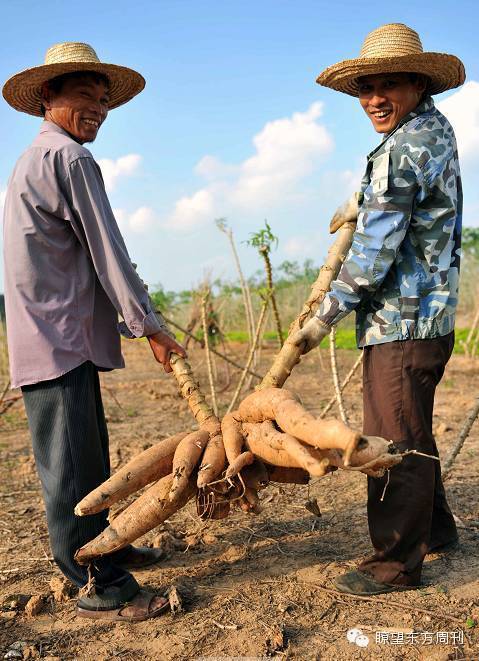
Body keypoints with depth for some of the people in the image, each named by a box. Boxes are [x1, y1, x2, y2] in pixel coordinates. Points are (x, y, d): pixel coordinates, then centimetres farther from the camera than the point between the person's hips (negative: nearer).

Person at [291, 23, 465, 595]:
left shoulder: (401, 149, -17)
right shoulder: (437, 129, 15)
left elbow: (376, 250, -19)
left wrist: (325, 317, -11)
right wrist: (362, 208, 21)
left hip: (400, 323, -10)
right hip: (429, 315, 11)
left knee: (394, 441, -2)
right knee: (411, 435, 22)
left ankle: (396, 563, 11)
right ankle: (435, 527, 37)